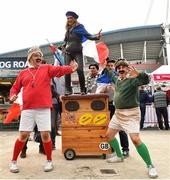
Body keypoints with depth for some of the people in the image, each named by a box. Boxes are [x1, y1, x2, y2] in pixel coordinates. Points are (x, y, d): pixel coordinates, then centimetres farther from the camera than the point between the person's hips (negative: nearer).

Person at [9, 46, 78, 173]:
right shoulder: (23, 73, 15)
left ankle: (49, 161, 17)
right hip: (27, 109, 1)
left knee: (45, 134, -2)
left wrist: (71, 68, -27)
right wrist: (13, 95, -2)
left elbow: (59, 70, -8)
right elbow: (15, 87, 20)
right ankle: (14, 161, 22)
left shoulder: (47, 68, 10)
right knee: (23, 135, 3)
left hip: (44, 108, -1)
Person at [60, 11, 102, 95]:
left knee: (80, 70, -18)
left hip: (77, 52, -5)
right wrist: (62, 46, 16)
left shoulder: (79, 27, -1)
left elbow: (88, 36, -10)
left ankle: (83, 90, -8)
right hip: (67, 52, 5)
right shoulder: (68, 29, 15)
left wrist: (97, 36, -26)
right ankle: (68, 90, 6)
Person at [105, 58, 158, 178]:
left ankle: (150, 166, -4)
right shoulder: (117, 79, 10)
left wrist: (136, 73, -52)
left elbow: (146, 80, -34)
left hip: (131, 114, -8)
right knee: (109, 135, 13)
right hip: (118, 113, 8)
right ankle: (119, 156, 33)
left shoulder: (133, 79, -13)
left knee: (135, 139, -19)